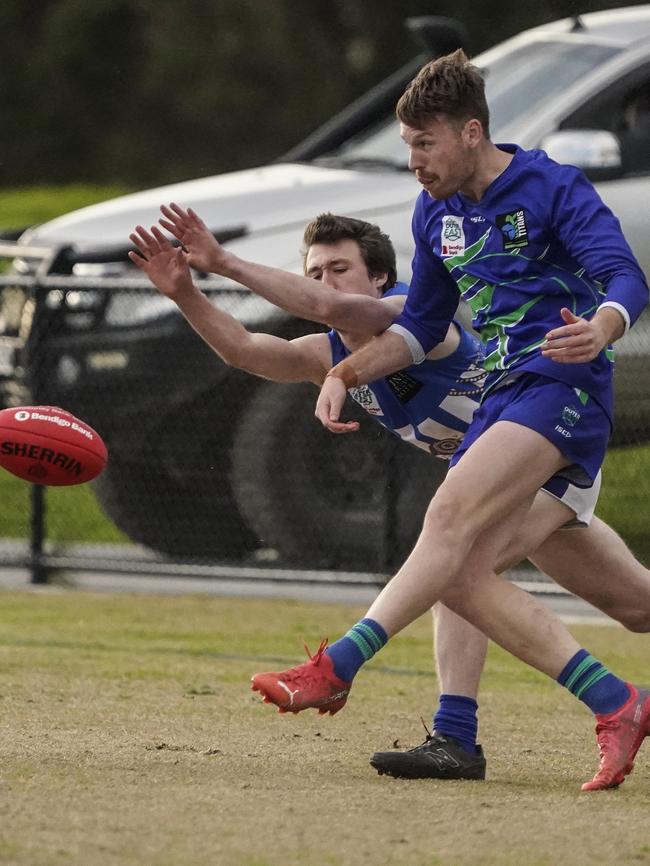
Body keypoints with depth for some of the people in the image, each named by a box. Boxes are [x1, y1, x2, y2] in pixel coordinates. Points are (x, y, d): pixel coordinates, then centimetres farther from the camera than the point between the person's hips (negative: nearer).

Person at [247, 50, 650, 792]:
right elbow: (422, 326, 25)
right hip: (501, 397, 8)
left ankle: (336, 669, -32)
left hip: (562, 385, -8)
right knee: (462, 577, -7)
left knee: (451, 515, -26)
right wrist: (348, 371, 9)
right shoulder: (436, 213, 15)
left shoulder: (553, 189, -7)